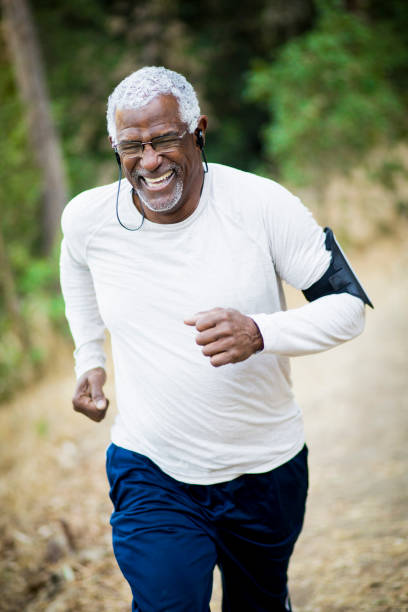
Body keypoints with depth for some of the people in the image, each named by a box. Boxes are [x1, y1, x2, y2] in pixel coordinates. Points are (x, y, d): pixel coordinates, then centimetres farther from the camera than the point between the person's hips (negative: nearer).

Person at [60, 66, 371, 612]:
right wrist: (89, 358, 14)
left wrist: (260, 332, -32)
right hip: (150, 474, 0)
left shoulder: (263, 205, -18)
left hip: (266, 470, 0)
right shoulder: (88, 218, -10)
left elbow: (349, 305, -14)